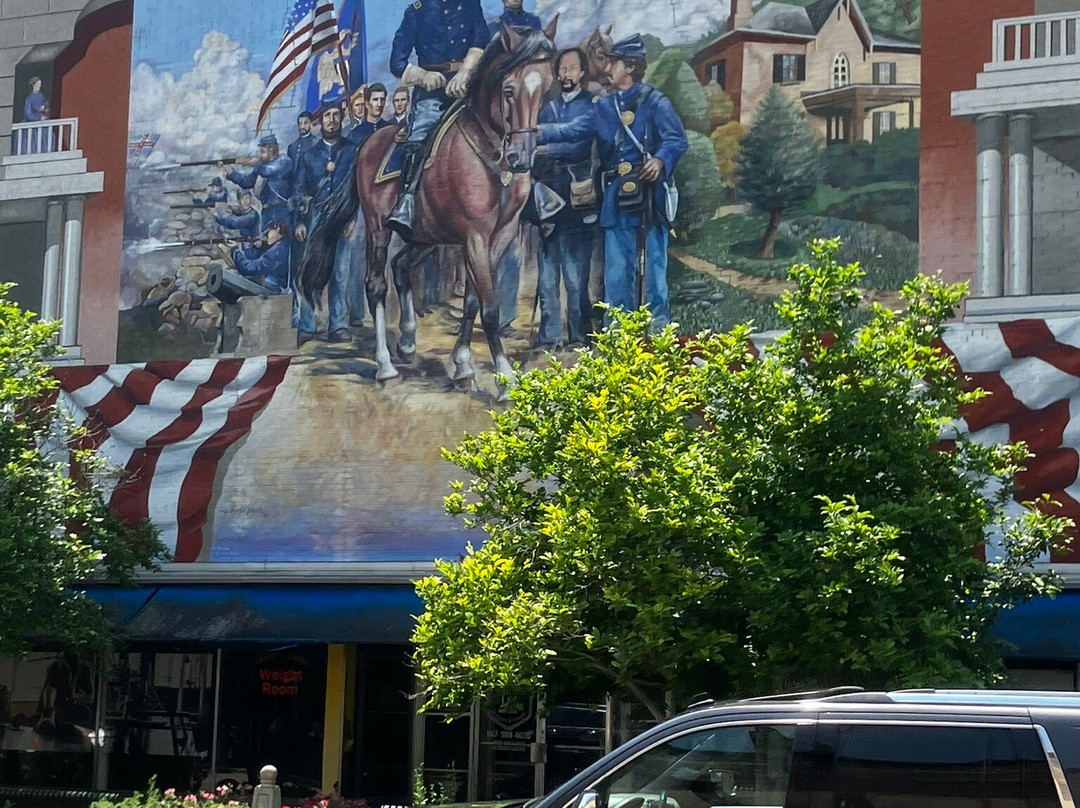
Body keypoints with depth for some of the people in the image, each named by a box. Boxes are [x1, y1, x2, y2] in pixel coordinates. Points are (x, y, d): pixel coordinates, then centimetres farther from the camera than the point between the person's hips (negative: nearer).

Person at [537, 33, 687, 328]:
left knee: (655, 267, -3)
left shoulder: (655, 102, -2)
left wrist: (661, 160, -31)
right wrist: (539, 133, 2)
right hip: (616, 201, 6)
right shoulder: (604, 108, 18)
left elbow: (677, 139, -12)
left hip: (649, 196, -6)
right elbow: (572, 130, 15)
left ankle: (659, 329, 2)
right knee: (616, 271, 8)